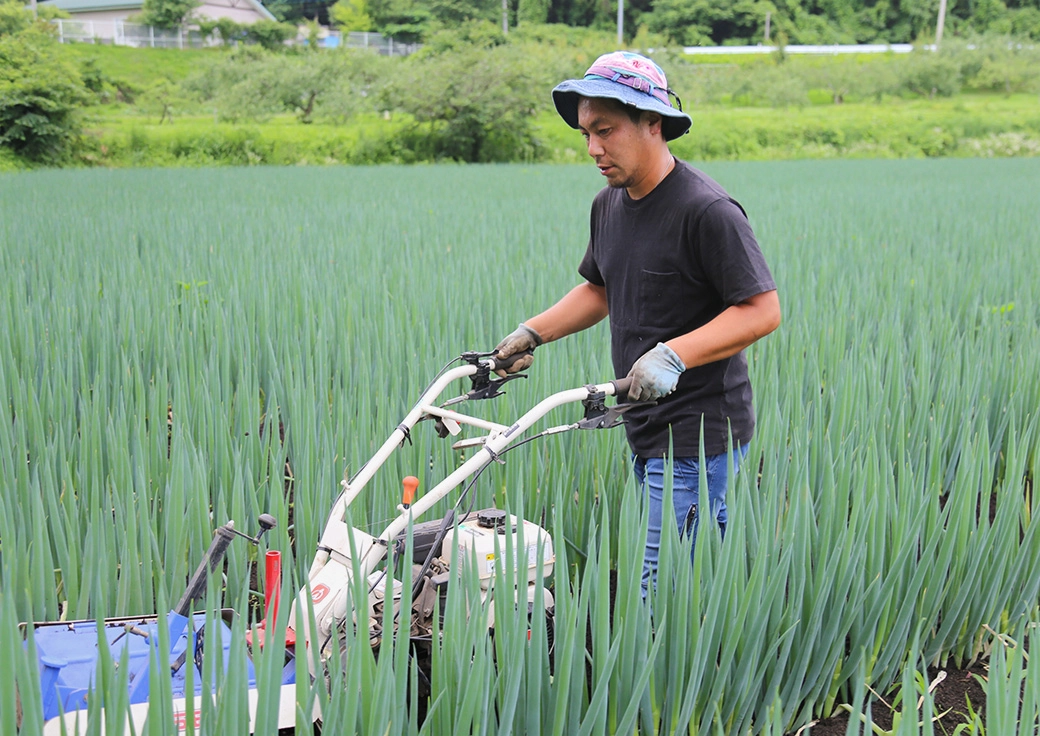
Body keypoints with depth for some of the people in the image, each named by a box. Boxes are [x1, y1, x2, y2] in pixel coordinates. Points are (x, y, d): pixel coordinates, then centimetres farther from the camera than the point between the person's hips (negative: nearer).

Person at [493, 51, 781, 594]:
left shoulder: (707, 211, -17)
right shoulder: (609, 204, 10)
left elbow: (763, 310, -20)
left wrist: (674, 354, -29)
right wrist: (533, 332, 9)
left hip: (698, 432, -8)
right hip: (646, 429, 9)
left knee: (661, 588, -9)